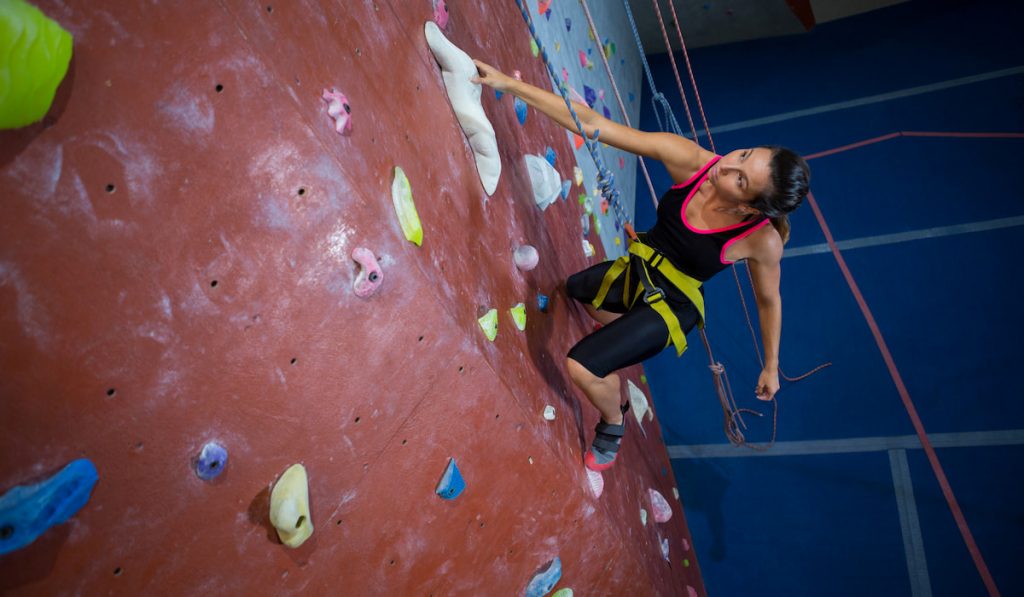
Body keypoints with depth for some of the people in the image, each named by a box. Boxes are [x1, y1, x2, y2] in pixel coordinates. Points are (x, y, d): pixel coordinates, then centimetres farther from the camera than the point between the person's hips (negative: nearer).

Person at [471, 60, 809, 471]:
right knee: (575, 289, 33)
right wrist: (509, 83, -34)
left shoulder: (762, 240, -30)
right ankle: (631, 341, 61)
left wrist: (771, 367, 3)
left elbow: (768, 301, -10)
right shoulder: (690, 159, -27)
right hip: (635, 272, 6)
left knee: (581, 366, -19)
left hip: (670, 308, -5)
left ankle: (613, 424, 15)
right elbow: (593, 125, -30)